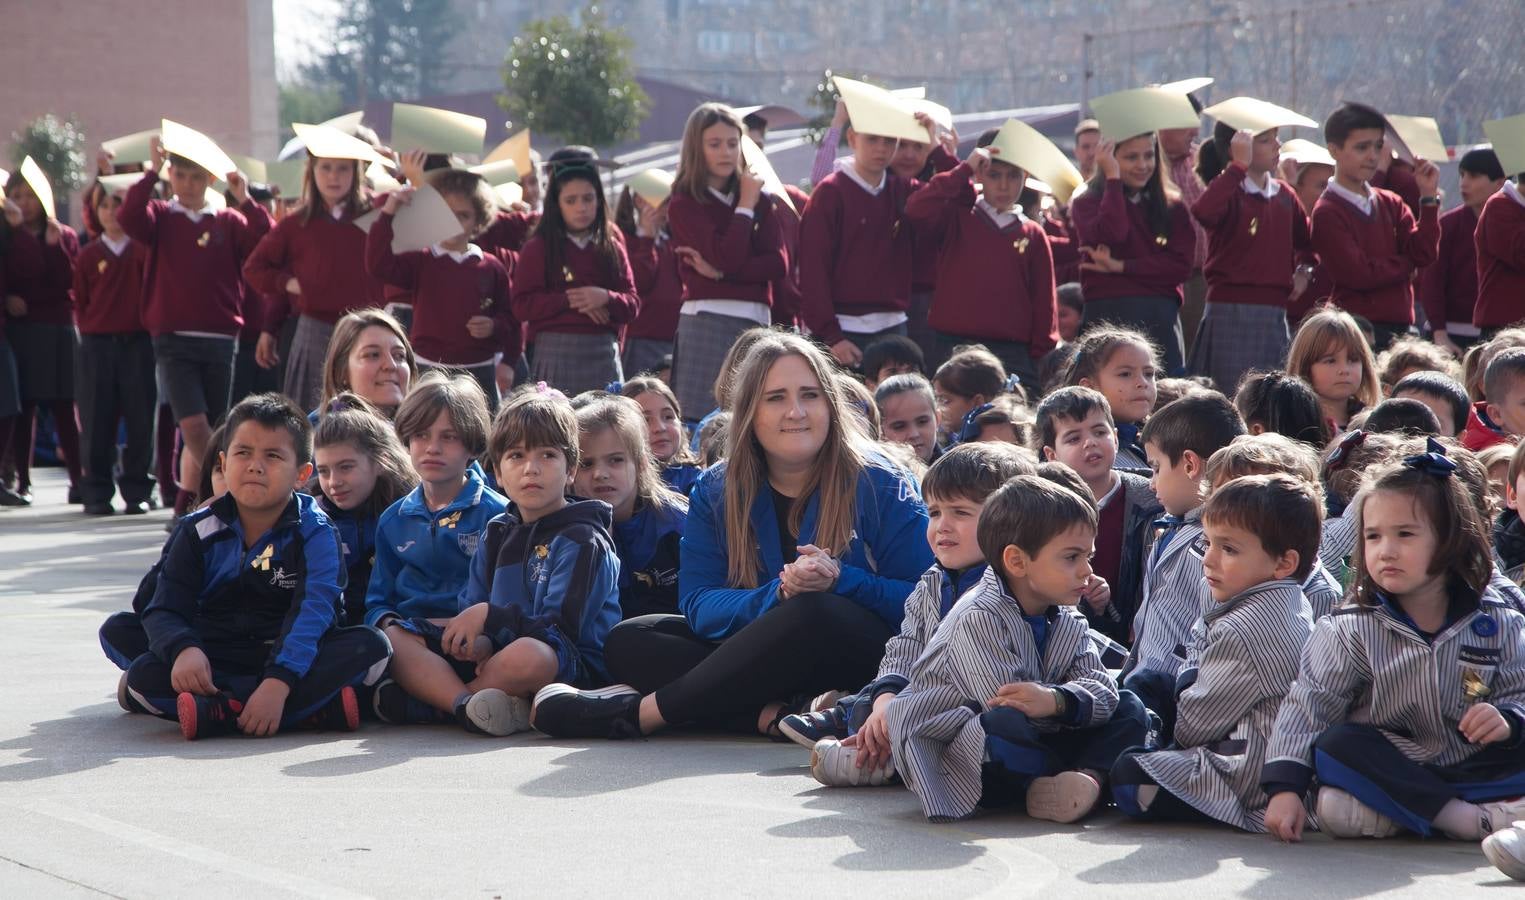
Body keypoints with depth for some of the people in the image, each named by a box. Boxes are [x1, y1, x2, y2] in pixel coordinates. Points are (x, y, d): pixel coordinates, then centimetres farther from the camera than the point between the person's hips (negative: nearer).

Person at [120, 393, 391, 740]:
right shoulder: (199, 532, 1)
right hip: (218, 658, 1)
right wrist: (184, 649, -32)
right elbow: (165, 610, -6)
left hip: (292, 656, -1)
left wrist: (279, 682, -37)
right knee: (142, 676, -27)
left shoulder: (314, 532, -6)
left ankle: (221, 711, -36)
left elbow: (312, 612, -20)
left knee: (371, 646, -27)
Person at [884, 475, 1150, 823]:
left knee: (1129, 709, -3)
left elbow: (1102, 688, -9)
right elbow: (1007, 706, -27)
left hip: (1032, 740, 8)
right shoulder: (979, 618, -19)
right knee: (1006, 727, -42)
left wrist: (1057, 701, -31)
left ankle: (1089, 777, -28)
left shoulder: (1069, 624, 7)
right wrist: (1076, 703, -16)